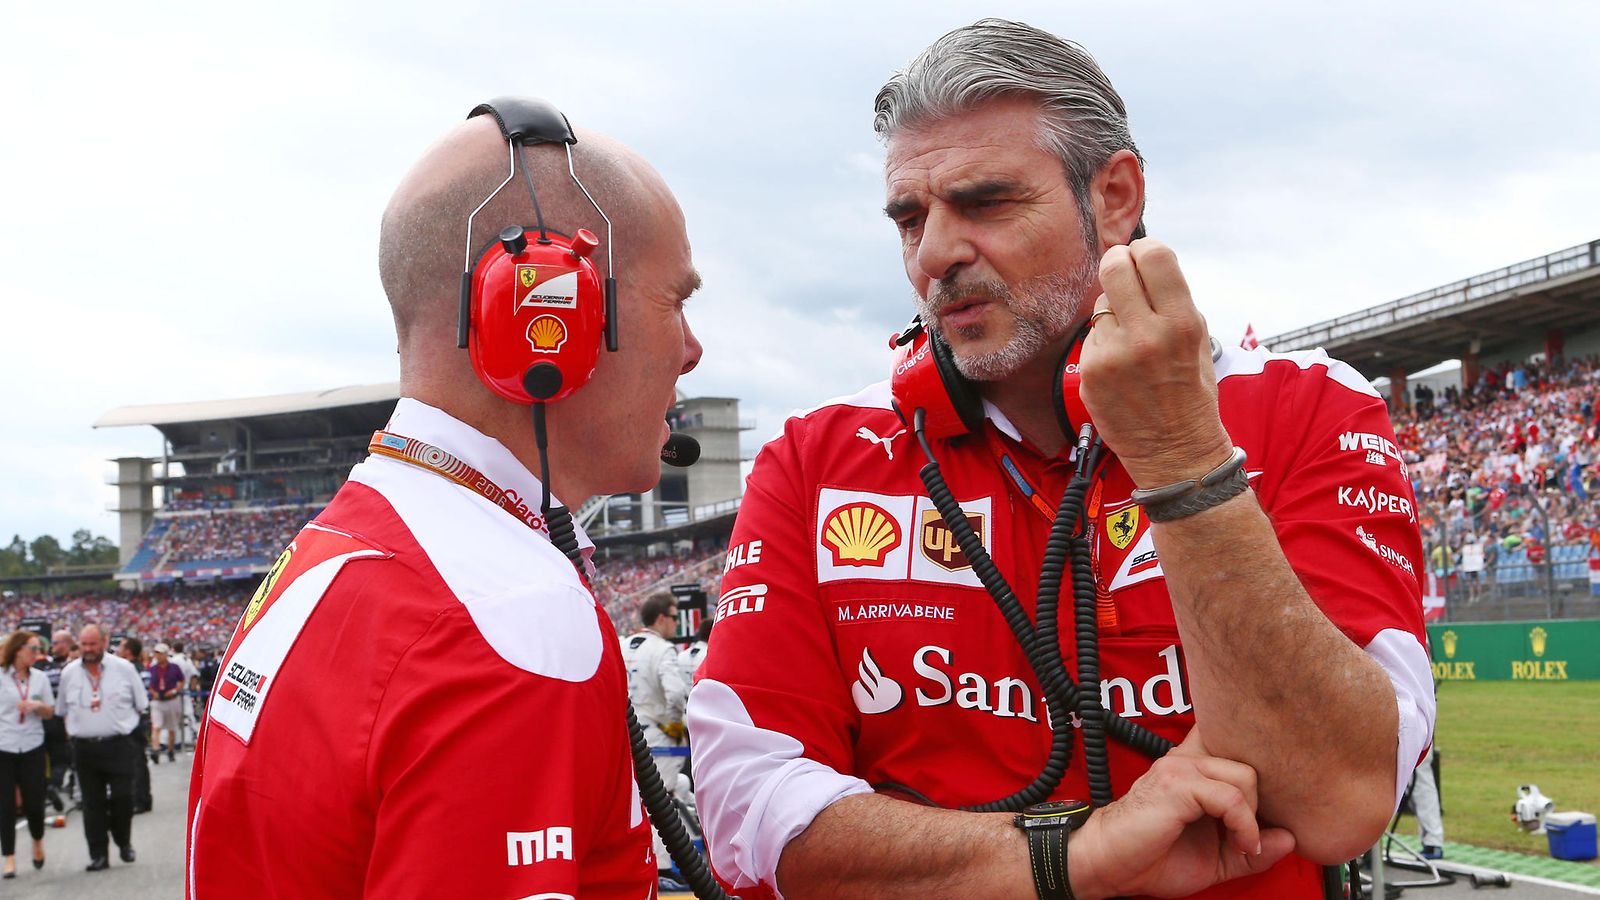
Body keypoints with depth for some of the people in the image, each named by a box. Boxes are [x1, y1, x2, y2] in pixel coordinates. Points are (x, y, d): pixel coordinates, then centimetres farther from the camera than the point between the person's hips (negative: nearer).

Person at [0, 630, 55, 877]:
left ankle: (38, 841, 30)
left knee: (34, 801, 1)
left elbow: (50, 712, 10)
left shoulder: (40, 678, 6)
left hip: (32, 748, 2)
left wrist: (38, 706, -10)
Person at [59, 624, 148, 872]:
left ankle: (124, 843, 20)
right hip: (85, 747, 2)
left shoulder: (123, 668, -2)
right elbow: (63, 709, 17)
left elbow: (141, 704, 7)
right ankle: (98, 855, 9)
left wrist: (123, 722, 6)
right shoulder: (69, 673, 5)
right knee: (93, 802, 4)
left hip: (119, 745, -2)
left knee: (123, 797, -4)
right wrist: (76, 729, 11)